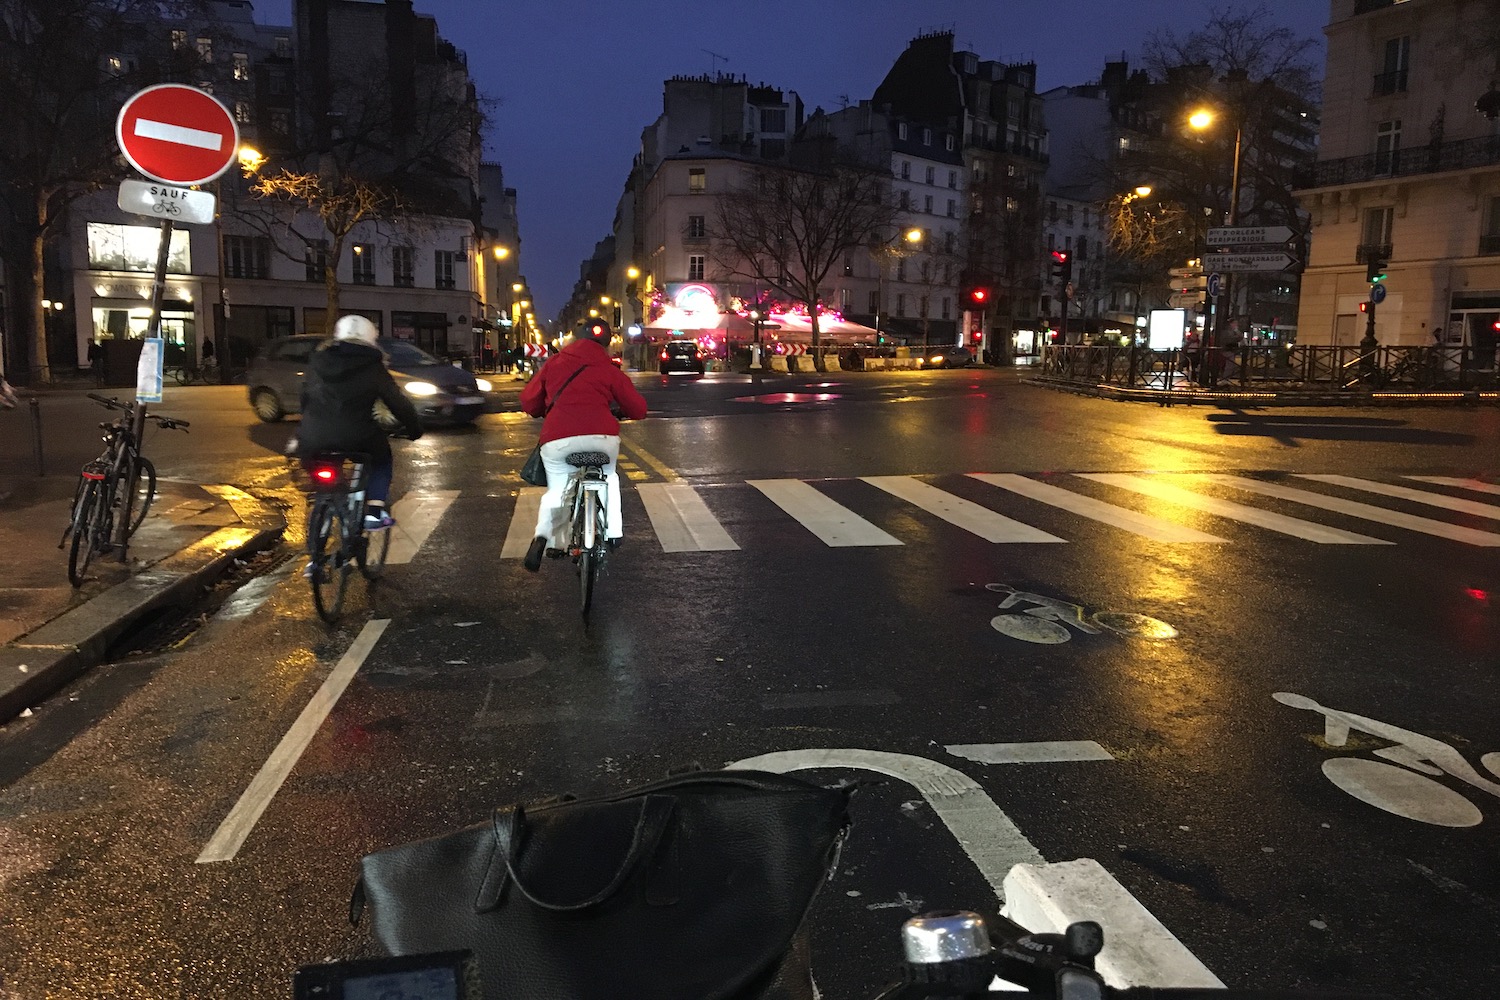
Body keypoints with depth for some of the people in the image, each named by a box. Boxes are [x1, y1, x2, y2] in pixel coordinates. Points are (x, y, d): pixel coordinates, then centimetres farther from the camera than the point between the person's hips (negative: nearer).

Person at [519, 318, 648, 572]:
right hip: (601, 437, 0)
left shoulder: (554, 363, 14)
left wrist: (543, 413, 38)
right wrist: (619, 412, 30)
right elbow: (638, 408, 9)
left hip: (557, 439, 1)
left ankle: (544, 534, -11)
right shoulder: (609, 370, 9)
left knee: (555, 491, 15)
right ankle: (613, 532, 22)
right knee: (609, 477, 28)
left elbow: (528, 400, 18)